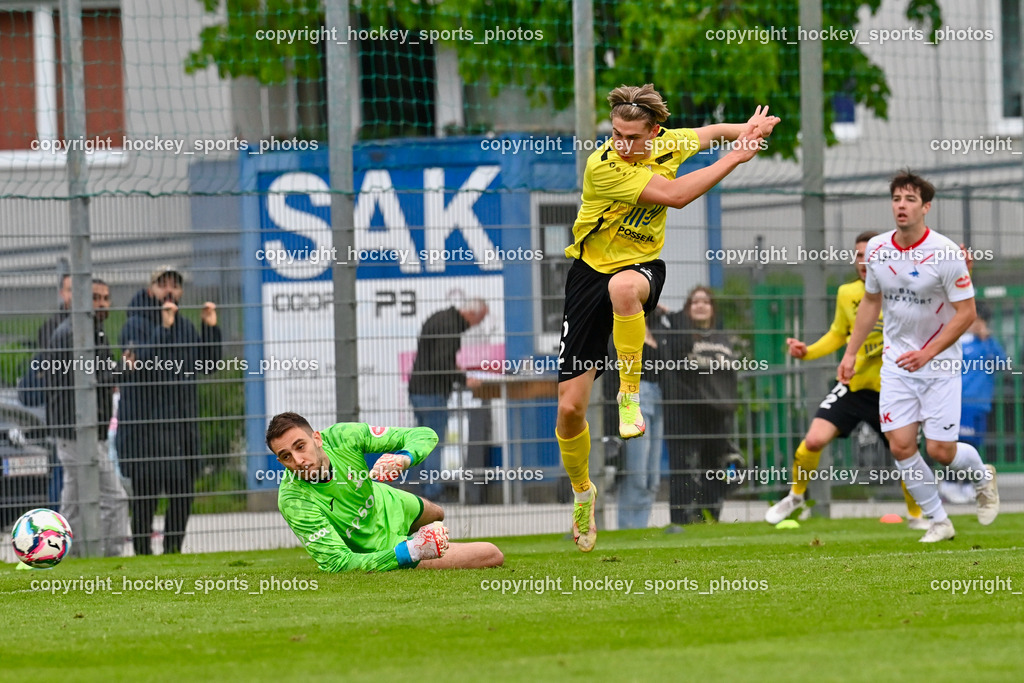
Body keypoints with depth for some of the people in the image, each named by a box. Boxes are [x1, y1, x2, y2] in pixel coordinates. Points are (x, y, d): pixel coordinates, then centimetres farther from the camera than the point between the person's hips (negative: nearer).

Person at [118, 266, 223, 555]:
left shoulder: (185, 326, 17)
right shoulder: (136, 324, -4)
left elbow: (208, 365, 14)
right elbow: (143, 364, -20)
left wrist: (210, 328, 3)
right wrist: (164, 328, -24)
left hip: (183, 419, 7)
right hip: (145, 423, -7)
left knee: (183, 489, 6)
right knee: (147, 488, -8)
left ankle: (173, 548, 15)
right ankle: (142, 549, -4)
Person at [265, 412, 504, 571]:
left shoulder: (342, 436, -28)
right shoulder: (294, 502, -38)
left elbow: (425, 435, -23)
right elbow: (338, 563, -36)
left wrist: (404, 458, -47)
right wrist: (410, 552, -43)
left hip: (390, 504, 5)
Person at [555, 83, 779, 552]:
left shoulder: (667, 145, -5)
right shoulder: (603, 166, -22)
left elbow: (711, 133, 21)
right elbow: (674, 195, -28)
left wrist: (746, 130, 4)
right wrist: (735, 157, -23)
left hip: (641, 266, 1)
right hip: (590, 270, -1)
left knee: (624, 288, -41)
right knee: (570, 407, -3)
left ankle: (630, 392, -24)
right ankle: (581, 489, 25)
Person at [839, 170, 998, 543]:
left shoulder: (945, 253, -17)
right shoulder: (877, 249, -1)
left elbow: (966, 312, -14)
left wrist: (927, 353, -21)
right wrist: (851, 353, 11)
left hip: (940, 364, -4)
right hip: (896, 364, 4)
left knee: (940, 451, -6)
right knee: (901, 446, -8)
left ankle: (983, 477, 29)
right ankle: (939, 521, 8)